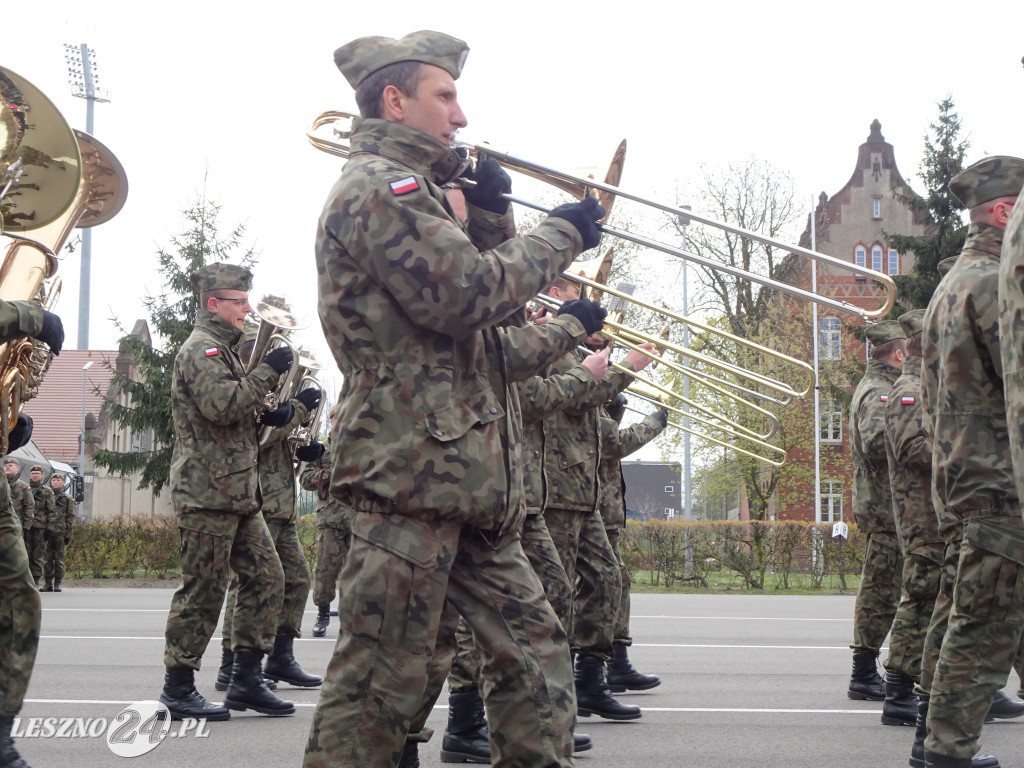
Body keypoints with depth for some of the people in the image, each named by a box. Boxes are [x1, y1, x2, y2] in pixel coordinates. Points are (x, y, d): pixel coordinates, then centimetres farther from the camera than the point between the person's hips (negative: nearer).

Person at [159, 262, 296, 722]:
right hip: (208, 491, -10)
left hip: (238, 493, 10)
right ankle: (178, 689, 5)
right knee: (203, 590, -5)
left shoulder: (221, 351, 23)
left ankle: (246, 679, 13)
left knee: (265, 578, 8)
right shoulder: (200, 349, -9)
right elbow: (219, 404, -25)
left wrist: (269, 415, 12)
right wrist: (267, 371, -18)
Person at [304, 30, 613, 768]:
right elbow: (467, 296, -19)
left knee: (536, 652, 12)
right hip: (412, 472, -10)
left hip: (472, 484, 10)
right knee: (379, 685, -4)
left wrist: (490, 214, 9)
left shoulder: (416, 191, 23)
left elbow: (477, 293, 25)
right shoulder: (376, 187, -9)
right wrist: (560, 234, -6)